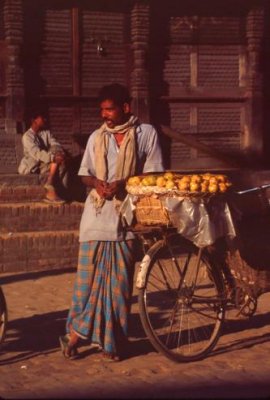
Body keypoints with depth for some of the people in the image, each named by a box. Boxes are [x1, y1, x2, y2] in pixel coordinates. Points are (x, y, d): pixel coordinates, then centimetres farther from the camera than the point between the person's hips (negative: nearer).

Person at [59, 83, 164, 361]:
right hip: (96, 215, 2)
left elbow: (153, 174, -2)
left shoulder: (146, 133, 1)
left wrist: (124, 184, -18)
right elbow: (85, 174, 14)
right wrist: (97, 183, -9)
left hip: (127, 216, -2)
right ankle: (74, 333, 11)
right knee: (88, 276, 1)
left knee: (120, 281, 2)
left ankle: (112, 341, 11)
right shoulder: (97, 137, 11)